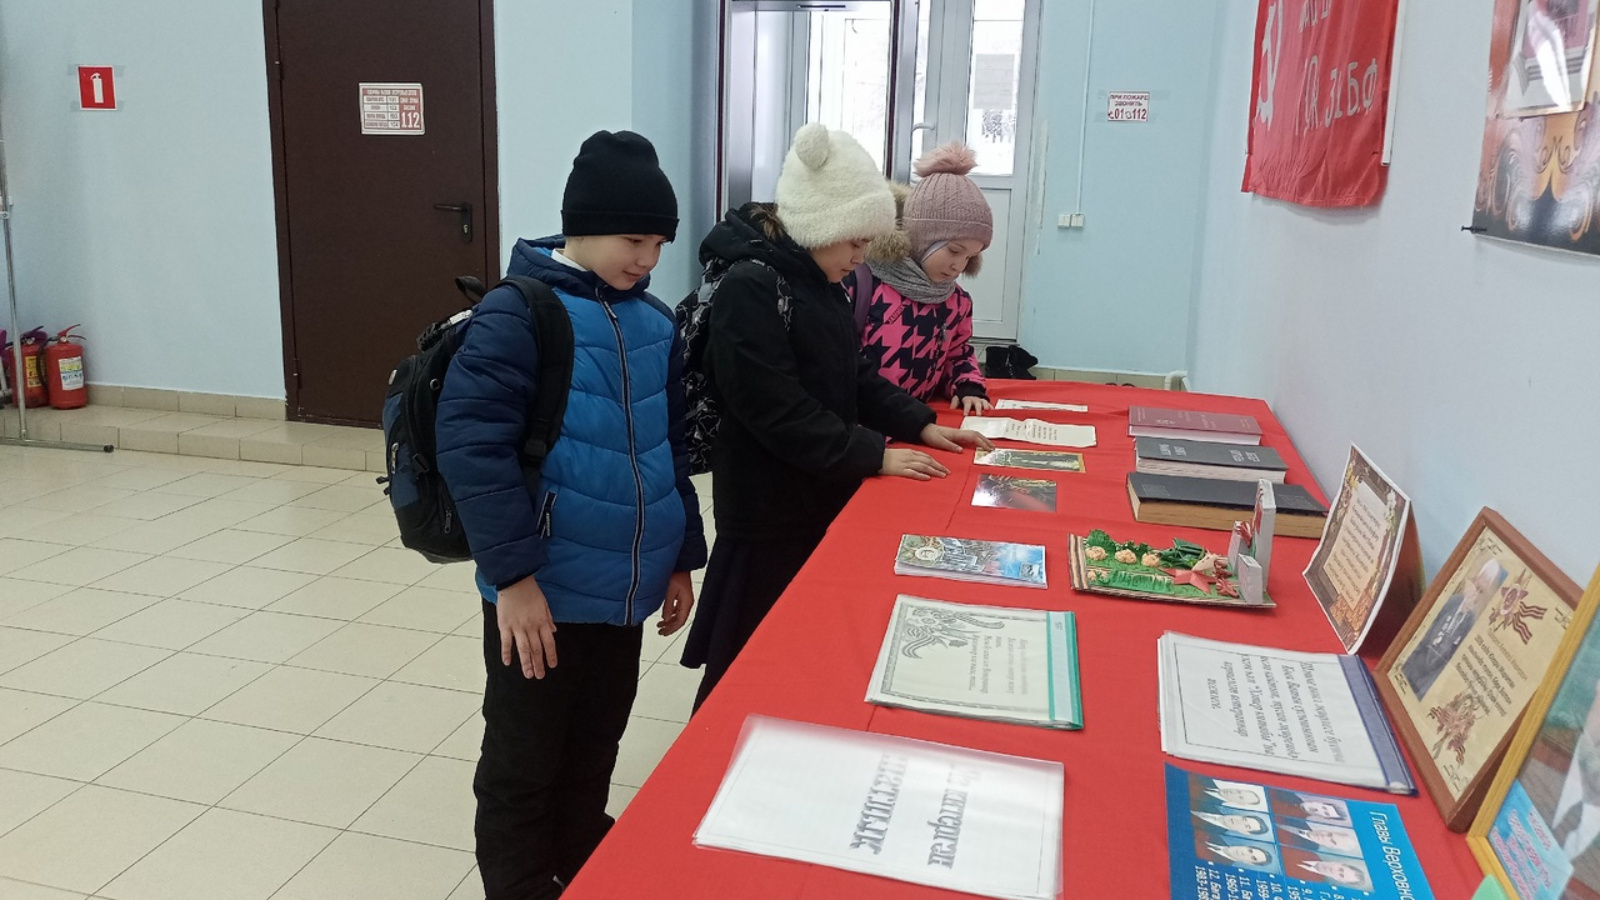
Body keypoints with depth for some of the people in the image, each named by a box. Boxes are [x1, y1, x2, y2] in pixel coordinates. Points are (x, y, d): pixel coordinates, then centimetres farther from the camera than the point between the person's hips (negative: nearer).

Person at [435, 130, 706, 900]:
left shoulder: (654, 325, 7)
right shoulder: (517, 314, -13)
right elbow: (471, 445, -19)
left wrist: (680, 559, 14)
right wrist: (513, 574, -20)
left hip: (623, 592, 6)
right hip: (543, 594, -6)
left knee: (592, 759, 21)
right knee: (522, 772, 10)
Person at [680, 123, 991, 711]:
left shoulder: (818, 281, 10)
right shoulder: (750, 287, -18)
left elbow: (852, 374, 17)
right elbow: (777, 411, -24)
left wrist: (921, 424, 6)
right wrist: (874, 455, -21)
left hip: (823, 500, 9)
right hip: (771, 514, -8)